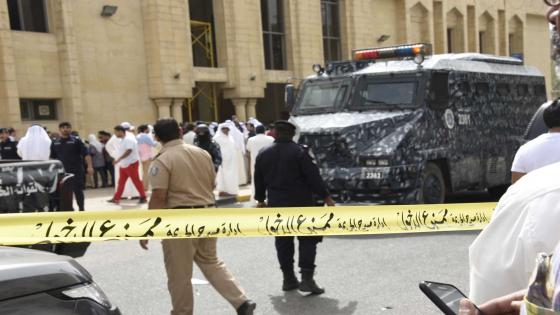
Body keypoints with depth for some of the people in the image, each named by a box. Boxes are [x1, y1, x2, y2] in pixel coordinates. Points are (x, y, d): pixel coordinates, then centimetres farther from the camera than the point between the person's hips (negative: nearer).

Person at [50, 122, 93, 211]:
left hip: (76, 171, -3)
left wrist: (89, 166, -14)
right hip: (62, 172, 3)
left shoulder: (76, 141, -1)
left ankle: (81, 209, 11)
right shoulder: (55, 143, 10)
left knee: (78, 191, 0)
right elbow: (52, 157, 18)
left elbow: (86, 154, -5)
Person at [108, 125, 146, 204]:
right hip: (123, 165, 10)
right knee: (121, 182, 10)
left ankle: (143, 197, 5)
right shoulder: (122, 140, 13)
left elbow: (128, 151, -26)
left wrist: (119, 159, -28)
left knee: (136, 181, -3)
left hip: (131, 164, -9)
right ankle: (116, 198, 14)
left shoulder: (129, 139, -17)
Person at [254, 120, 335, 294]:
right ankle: (307, 279, -5)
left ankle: (288, 279, 16)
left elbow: (259, 181, 12)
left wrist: (260, 200, 26)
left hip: (276, 204, 4)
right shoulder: (299, 152, -10)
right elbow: (313, 176, -12)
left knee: (283, 242, 12)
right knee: (307, 240, 3)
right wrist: (326, 197, -5)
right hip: (300, 203, -4)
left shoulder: (263, 154, 4)